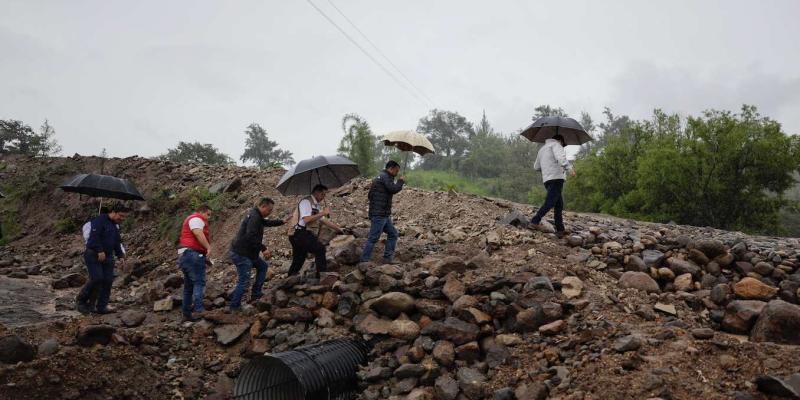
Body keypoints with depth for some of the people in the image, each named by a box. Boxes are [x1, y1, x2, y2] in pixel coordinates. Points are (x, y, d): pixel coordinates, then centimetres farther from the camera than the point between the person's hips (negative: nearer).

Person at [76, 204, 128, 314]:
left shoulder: (115, 226, 18)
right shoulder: (100, 220, -9)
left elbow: (117, 243, 23)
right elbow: (94, 236, -19)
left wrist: (120, 256, 11)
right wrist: (100, 251, -24)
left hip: (108, 257, 8)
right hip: (93, 255, -8)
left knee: (108, 281, -1)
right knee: (96, 278, -16)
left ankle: (101, 307, 5)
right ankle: (80, 301, 3)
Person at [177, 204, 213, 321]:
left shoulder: (190, 219, 30)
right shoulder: (196, 219, -2)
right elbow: (198, 233, -22)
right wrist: (208, 247, -25)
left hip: (185, 255, 11)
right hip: (192, 254, -11)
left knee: (189, 286, 12)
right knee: (199, 282, -17)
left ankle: (187, 314, 14)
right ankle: (199, 310, -29)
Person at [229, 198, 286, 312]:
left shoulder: (257, 216, 14)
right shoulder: (254, 217, -20)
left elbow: (267, 222, 33)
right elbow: (251, 237, -29)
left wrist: (282, 222, 28)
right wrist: (263, 249, -27)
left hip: (248, 253, 11)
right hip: (241, 254, -11)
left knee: (263, 266, 22)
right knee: (244, 281, -8)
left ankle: (256, 294, 24)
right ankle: (235, 306, 1)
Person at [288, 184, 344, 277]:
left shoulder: (316, 206, 21)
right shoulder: (306, 202, -8)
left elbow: (324, 221, 25)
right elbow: (306, 219, -21)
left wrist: (339, 229, 24)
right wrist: (323, 213, -17)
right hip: (300, 234, -10)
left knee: (297, 263, 11)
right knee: (320, 248, -22)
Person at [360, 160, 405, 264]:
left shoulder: (381, 176, 21)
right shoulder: (385, 177, -11)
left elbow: (370, 195, 22)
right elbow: (393, 189, -23)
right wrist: (401, 182, -5)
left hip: (384, 214, 11)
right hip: (379, 214, -11)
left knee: (393, 234, 13)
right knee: (373, 238, -8)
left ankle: (388, 258, 15)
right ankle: (364, 261, -5)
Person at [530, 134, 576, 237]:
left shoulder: (542, 149, 30)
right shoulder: (556, 144, 5)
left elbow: (536, 167, 35)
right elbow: (561, 157, -17)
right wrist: (569, 168, -29)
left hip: (547, 179, 9)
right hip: (556, 178, -8)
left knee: (559, 204, 9)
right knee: (550, 202, -13)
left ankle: (560, 230, 6)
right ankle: (535, 221, -20)